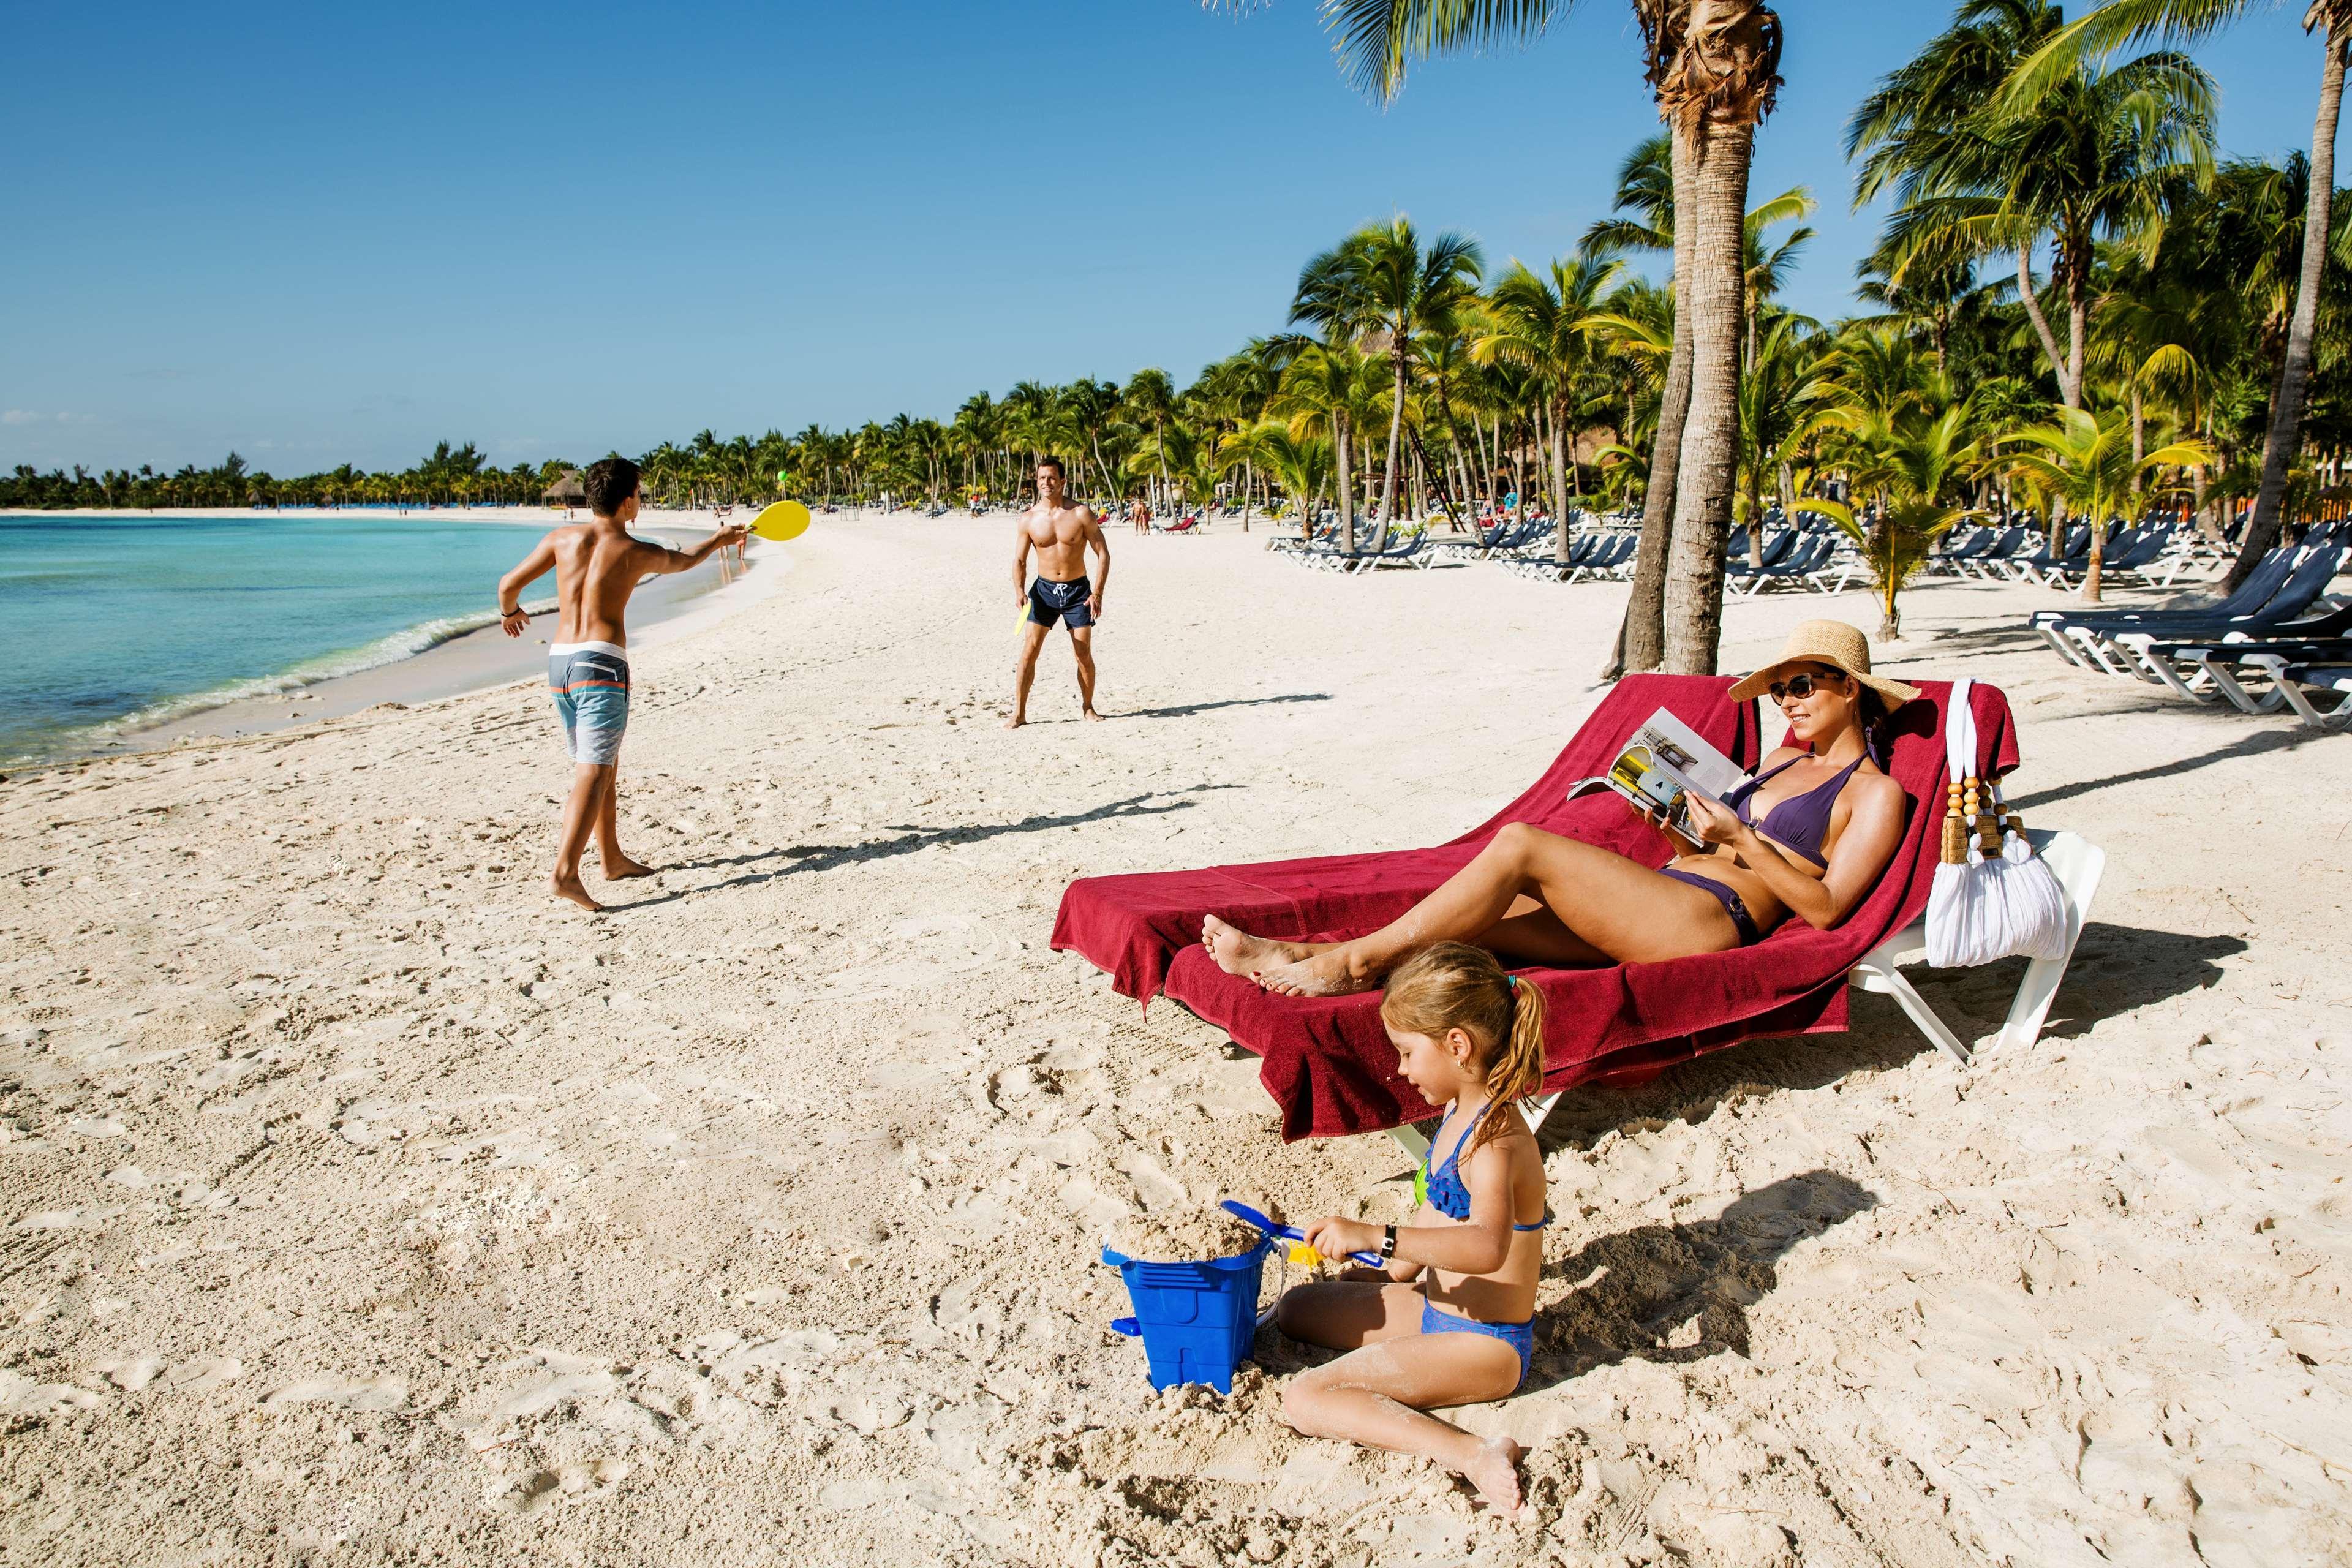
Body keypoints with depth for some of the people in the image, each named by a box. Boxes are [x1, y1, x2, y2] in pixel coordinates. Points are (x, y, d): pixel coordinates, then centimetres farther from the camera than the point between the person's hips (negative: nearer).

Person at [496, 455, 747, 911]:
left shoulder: (563, 538, 7)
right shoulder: (635, 552, -2)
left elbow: (509, 583, 9)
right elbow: (685, 560, 18)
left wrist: (509, 612, 32)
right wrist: (720, 539, 38)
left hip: (559, 659, 6)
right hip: (602, 663, -6)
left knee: (604, 765, 19)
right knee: (594, 773, -11)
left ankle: (612, 858, 30)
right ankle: (566, 872, -23)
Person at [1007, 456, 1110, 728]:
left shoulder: (1081, 514, -7)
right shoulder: (1028, 519, -2)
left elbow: (1103, 554, -5)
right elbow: (1019, 560, 2)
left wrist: (1097, 593, -13)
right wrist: (1020, 592, -15)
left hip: (1078, 589, -1)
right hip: (1044, 588, 1)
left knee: (1084, 653, 2)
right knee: (1029, 649, -8)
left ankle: (1088, 707, 21)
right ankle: (1019, 713, -4)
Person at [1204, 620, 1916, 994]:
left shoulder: (1875, 794, 6)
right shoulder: (1785, 762, 28)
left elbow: (1825, 907, -6)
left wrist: (1741, 840, -10)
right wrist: (1679, 834, 4)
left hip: (1710, 919, -8)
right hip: (1662, 895, 8)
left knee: (1521, 845, -25)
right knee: (1480, 915, -13)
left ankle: (1359, 959, -21)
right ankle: (1305, 956, -19)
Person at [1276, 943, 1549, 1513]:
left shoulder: (1495, 1141, -27)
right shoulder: (1460, 1112, 3)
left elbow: (1486, 1245, -47)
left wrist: (1374, 1236, -53)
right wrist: (1397, 1273, 23)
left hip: (1485, 1346, -10)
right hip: (1437, 1308, 10)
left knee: (1304, 1400, -24)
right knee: (1295, 1308, 20)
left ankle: (1470, 1452, -27)